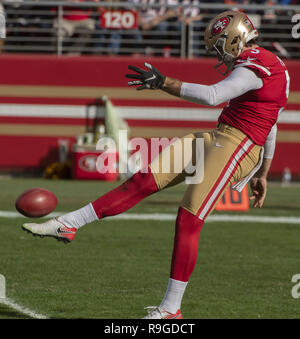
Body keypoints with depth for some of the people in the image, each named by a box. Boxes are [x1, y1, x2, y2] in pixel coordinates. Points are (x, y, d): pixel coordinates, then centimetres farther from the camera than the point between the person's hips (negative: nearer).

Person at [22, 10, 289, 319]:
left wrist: (163, 82, -27)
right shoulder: (268, 65, 19)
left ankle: (171, 307, -3)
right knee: (144, 181, 3)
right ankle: (67, 224, 4)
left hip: (235, 146, -10)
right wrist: (262, 174, 31)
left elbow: (212, 96, -31)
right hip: (217, 140, 10)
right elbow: (270, 130, 25)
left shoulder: (253, 69, -15)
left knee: (188, 221, -10)